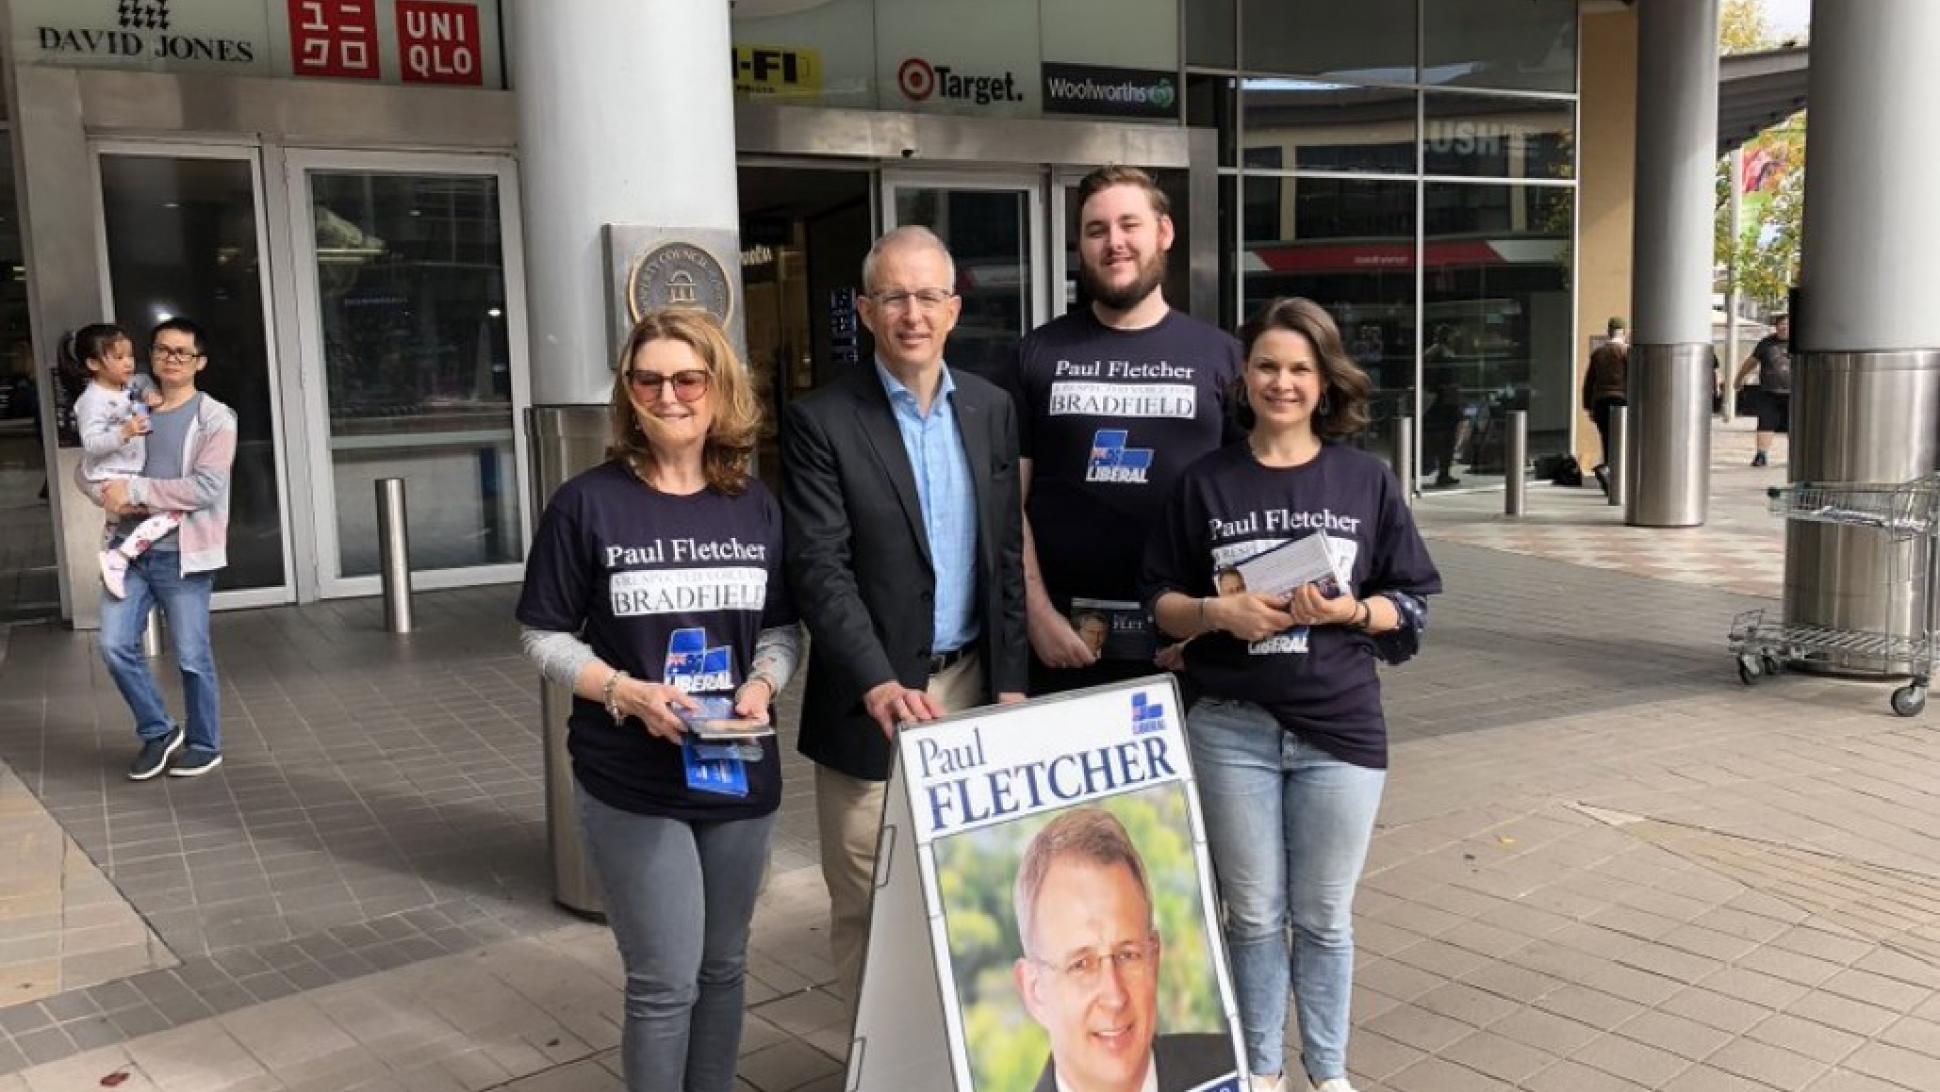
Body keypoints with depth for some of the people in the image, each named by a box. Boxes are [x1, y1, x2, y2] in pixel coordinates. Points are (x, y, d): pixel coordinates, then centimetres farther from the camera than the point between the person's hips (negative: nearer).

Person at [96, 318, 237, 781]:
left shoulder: (215, 418, -6)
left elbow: (206, 487, -17)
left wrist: (135, 489, -18)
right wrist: (114, 497, -9)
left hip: (183, 553, -5)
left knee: (192, 656, 4)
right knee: (115, 645, 1)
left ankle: (205, 745, 21)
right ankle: (158, 731, 21)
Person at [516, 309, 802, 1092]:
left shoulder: (757, 507, 2)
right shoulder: (587, 503, -8)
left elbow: (783, 628, 9)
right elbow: (545, 637, -4)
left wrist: (761, 686, -12)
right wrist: (627, 692, -19)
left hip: (740, 773, 4)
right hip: (630, 783, -3)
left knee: (724, 967, 17)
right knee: (664, 981, 1)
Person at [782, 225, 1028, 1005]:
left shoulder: (991, 409, 8)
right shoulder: (821, 422, -7)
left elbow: (1008, 555, 8)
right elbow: (820, 569, -14)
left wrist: (1010, 681, 3)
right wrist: (879, 684, -26)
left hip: (971, 685, 4)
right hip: (873, 699, -3)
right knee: (869, 904, 6)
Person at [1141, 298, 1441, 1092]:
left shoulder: (1367, 482, 1)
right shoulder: (1206, 482, 1)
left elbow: (1410, 606, 4)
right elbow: (1161, 602, 4)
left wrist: (1343, 610, -15)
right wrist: (1218, 612, -15)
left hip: (1340, 728, 0)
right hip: (1232, 728, 0)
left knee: (1324, 918, 11)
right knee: (1253, 915, 10)